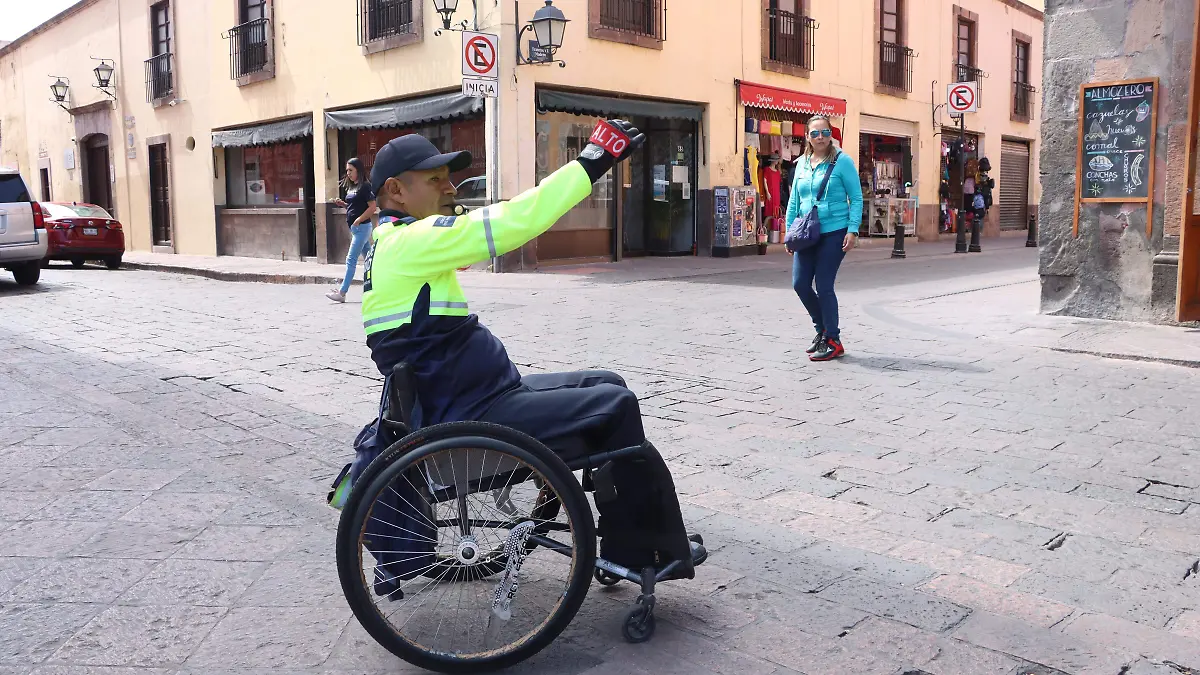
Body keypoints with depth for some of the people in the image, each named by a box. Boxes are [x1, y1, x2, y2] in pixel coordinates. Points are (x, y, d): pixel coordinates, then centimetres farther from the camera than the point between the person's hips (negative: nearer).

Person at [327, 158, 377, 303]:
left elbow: (372, 207, -18)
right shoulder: (351, 187, 13)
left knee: (351, 260, -8)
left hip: (361, 227, -9)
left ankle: (342, 293, -7)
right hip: (355, 228, 9)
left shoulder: (365, 186, -12)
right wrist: (342, 204, 3)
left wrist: (358, 220, -18)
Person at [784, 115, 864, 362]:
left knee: (824, 286, -6)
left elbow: (856, 198, -5)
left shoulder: (842, 161, -5)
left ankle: (833, 341, 8)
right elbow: (794, 201, 17)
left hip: (834, 233, -6)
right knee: (800, 283, 4)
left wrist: (852, 230, -13)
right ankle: (822, 328, 26)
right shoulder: (802, 163, 10)